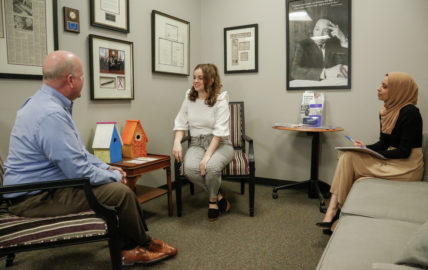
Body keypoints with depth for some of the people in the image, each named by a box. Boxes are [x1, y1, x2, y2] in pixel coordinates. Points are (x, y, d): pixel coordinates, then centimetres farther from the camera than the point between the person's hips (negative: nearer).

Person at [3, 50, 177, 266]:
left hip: (44, 185, 11)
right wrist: (114, 176, -9)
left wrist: (107, 168, 8)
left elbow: (76, 152, 16)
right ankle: (142, 245, 11)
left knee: (117, 182, 8)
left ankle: (129, 248, 13)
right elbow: (80, 172, -27)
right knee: (121, 192, -16)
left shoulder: (44, 102, 7)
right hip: (36, 199, -11)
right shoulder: (51, 114, -28)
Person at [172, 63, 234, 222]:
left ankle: (213, 200, -2)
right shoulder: (189, 99, 9)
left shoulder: (220, 100, -6)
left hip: (219, 144, -3)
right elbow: (181, 124, 10)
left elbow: (219, 132, -15)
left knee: (211, 166, -36)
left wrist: (207, 156, -25)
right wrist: (177, 142, -11)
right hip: (197, 143, 4)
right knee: (190, 168, -30)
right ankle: (218, 195, -4)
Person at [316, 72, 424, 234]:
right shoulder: (387, 111, 9)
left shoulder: (409, 112, -16)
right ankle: (332, 212, -18)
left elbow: (404, 151, -18)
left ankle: (334, 211, -9)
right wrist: (365, 147, -6)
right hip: (390, 160, 8)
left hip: (406, 167, -8)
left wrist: (372, 154, -18)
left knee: (348, 158, -20)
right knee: (347, 156, -14)